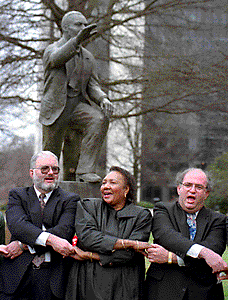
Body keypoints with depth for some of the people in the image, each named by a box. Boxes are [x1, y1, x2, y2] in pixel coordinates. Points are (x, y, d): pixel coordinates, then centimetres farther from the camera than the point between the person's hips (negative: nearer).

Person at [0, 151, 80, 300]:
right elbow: (17, 224, -9)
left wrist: (24, 245, -14)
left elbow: (65, 231, -8)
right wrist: (50, 239, -24)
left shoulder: (70, 200, 9)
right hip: (18, 275, 1)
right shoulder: (17, 195, 11)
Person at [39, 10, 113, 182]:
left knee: (99, 119, -27)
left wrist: (103, 99, -15)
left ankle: (85, 171, -26)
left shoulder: (88, 57, 15)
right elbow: (58, 58, -30)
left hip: (78, 105, 4)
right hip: (55, 108, -4)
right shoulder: (52, 51, -4)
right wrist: (78, 40, -49)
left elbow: (92, 86, 10)